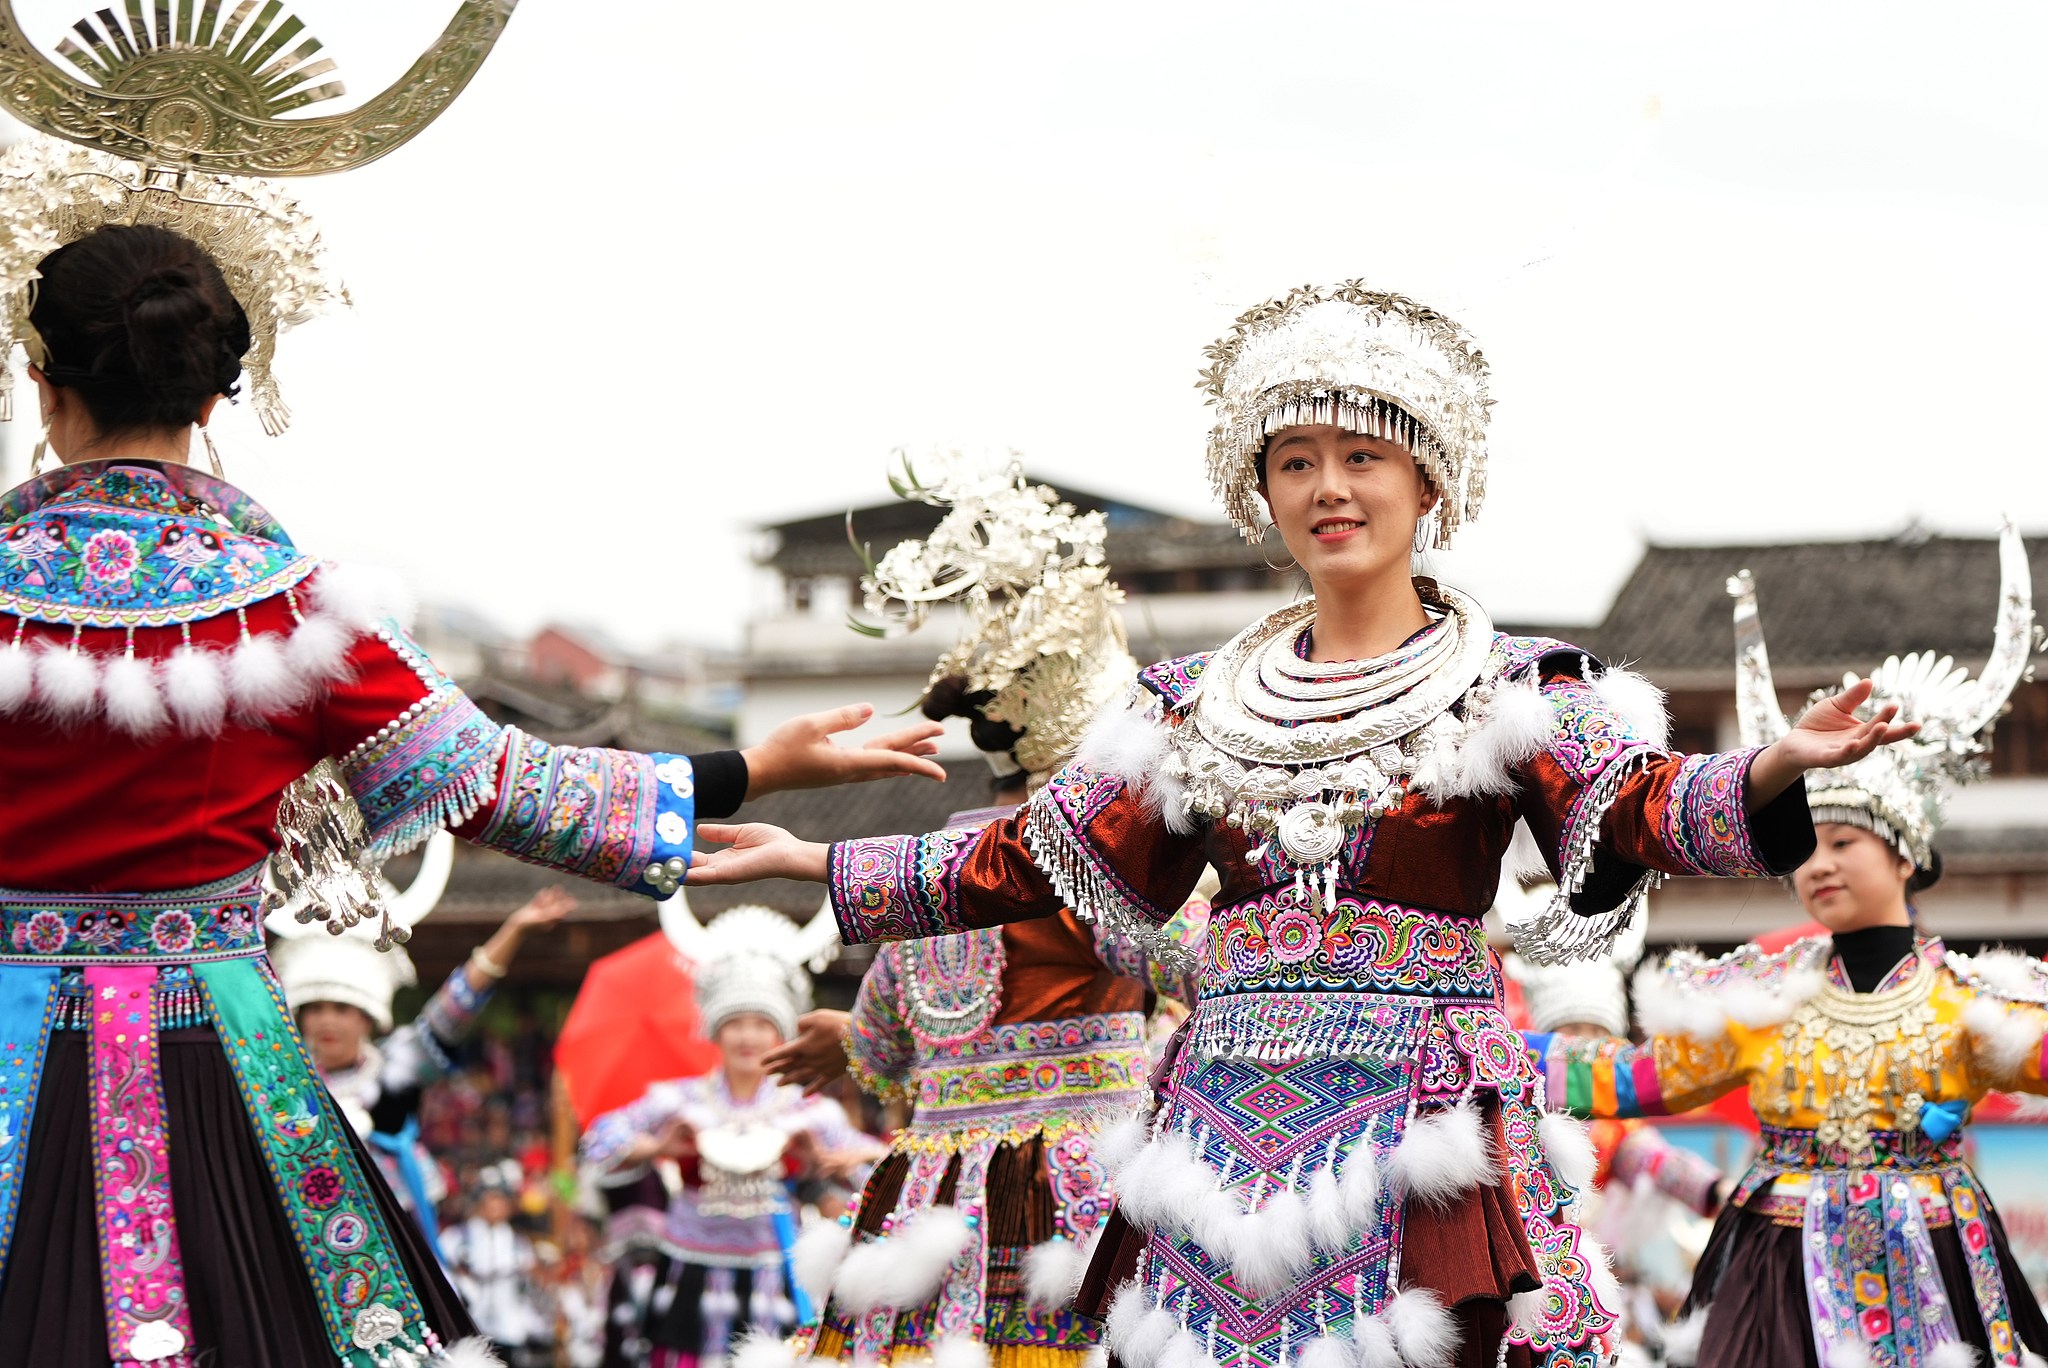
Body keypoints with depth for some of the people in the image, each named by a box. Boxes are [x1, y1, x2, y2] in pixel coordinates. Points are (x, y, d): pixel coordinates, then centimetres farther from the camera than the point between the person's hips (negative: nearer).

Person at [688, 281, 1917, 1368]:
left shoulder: (1512, 695, 1)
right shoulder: (1201, 708, 12)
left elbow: (1646, 808, -14)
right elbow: (1036, 860, 16)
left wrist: (1773, 771, -35)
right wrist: (808, 863, 15)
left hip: (1420, 1121, -3)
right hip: (1227, 1120, 4)